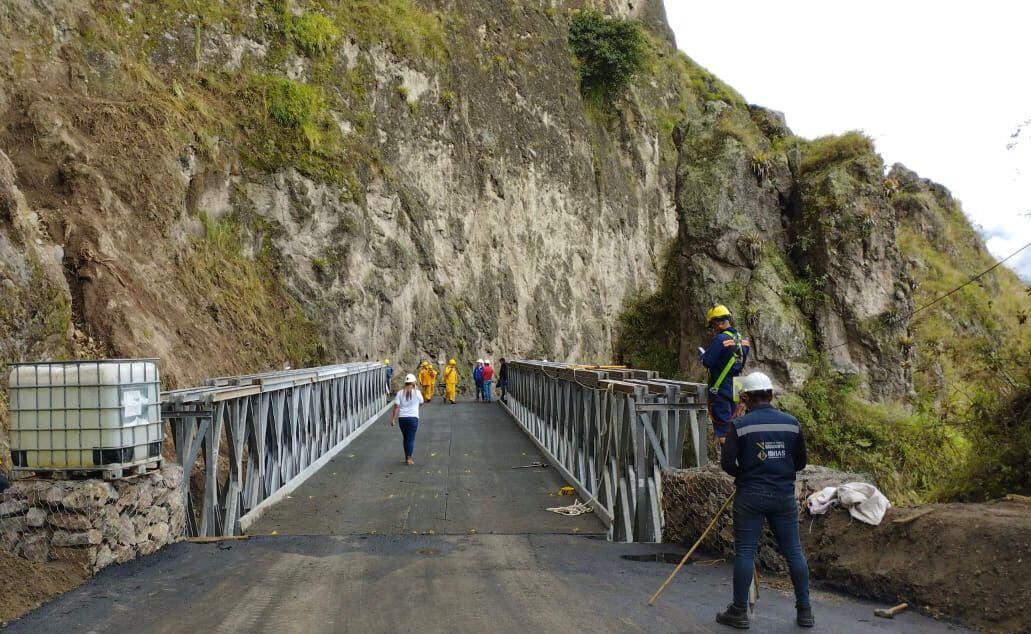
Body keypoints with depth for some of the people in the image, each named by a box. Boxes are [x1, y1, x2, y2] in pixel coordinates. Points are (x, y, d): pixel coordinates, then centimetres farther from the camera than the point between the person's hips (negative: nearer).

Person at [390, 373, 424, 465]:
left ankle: (407, 457, 24)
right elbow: (421, 403, 13)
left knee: (405, 437, 16)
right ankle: (409, 458, -6)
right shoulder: (417, 392, -3)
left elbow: (396, 406, -4)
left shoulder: (400, 393, 2)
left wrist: (393, 418, -2)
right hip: (413, 417, -3)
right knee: (411, 438, 0)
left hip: (402, 418, 3)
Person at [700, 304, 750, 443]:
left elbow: (708, 362, -20)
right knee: (731, 422, 16)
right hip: (735, 389, 8)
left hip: (720, 389, -8)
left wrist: (702, 353, 0)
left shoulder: (719, 339, -18)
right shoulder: (742, 340, 8)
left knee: (722, 423, -3)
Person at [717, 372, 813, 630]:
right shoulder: (792, 423, 2)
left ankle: (739, 612, 7)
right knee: (794, 551, 10)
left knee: (745, 551, 3)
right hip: (784, 495, 3)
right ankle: (805, 611, 16)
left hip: (750, 495, -3)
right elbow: (800, 462, 8)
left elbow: (727, 463, -11)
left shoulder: (740, 425, -8)